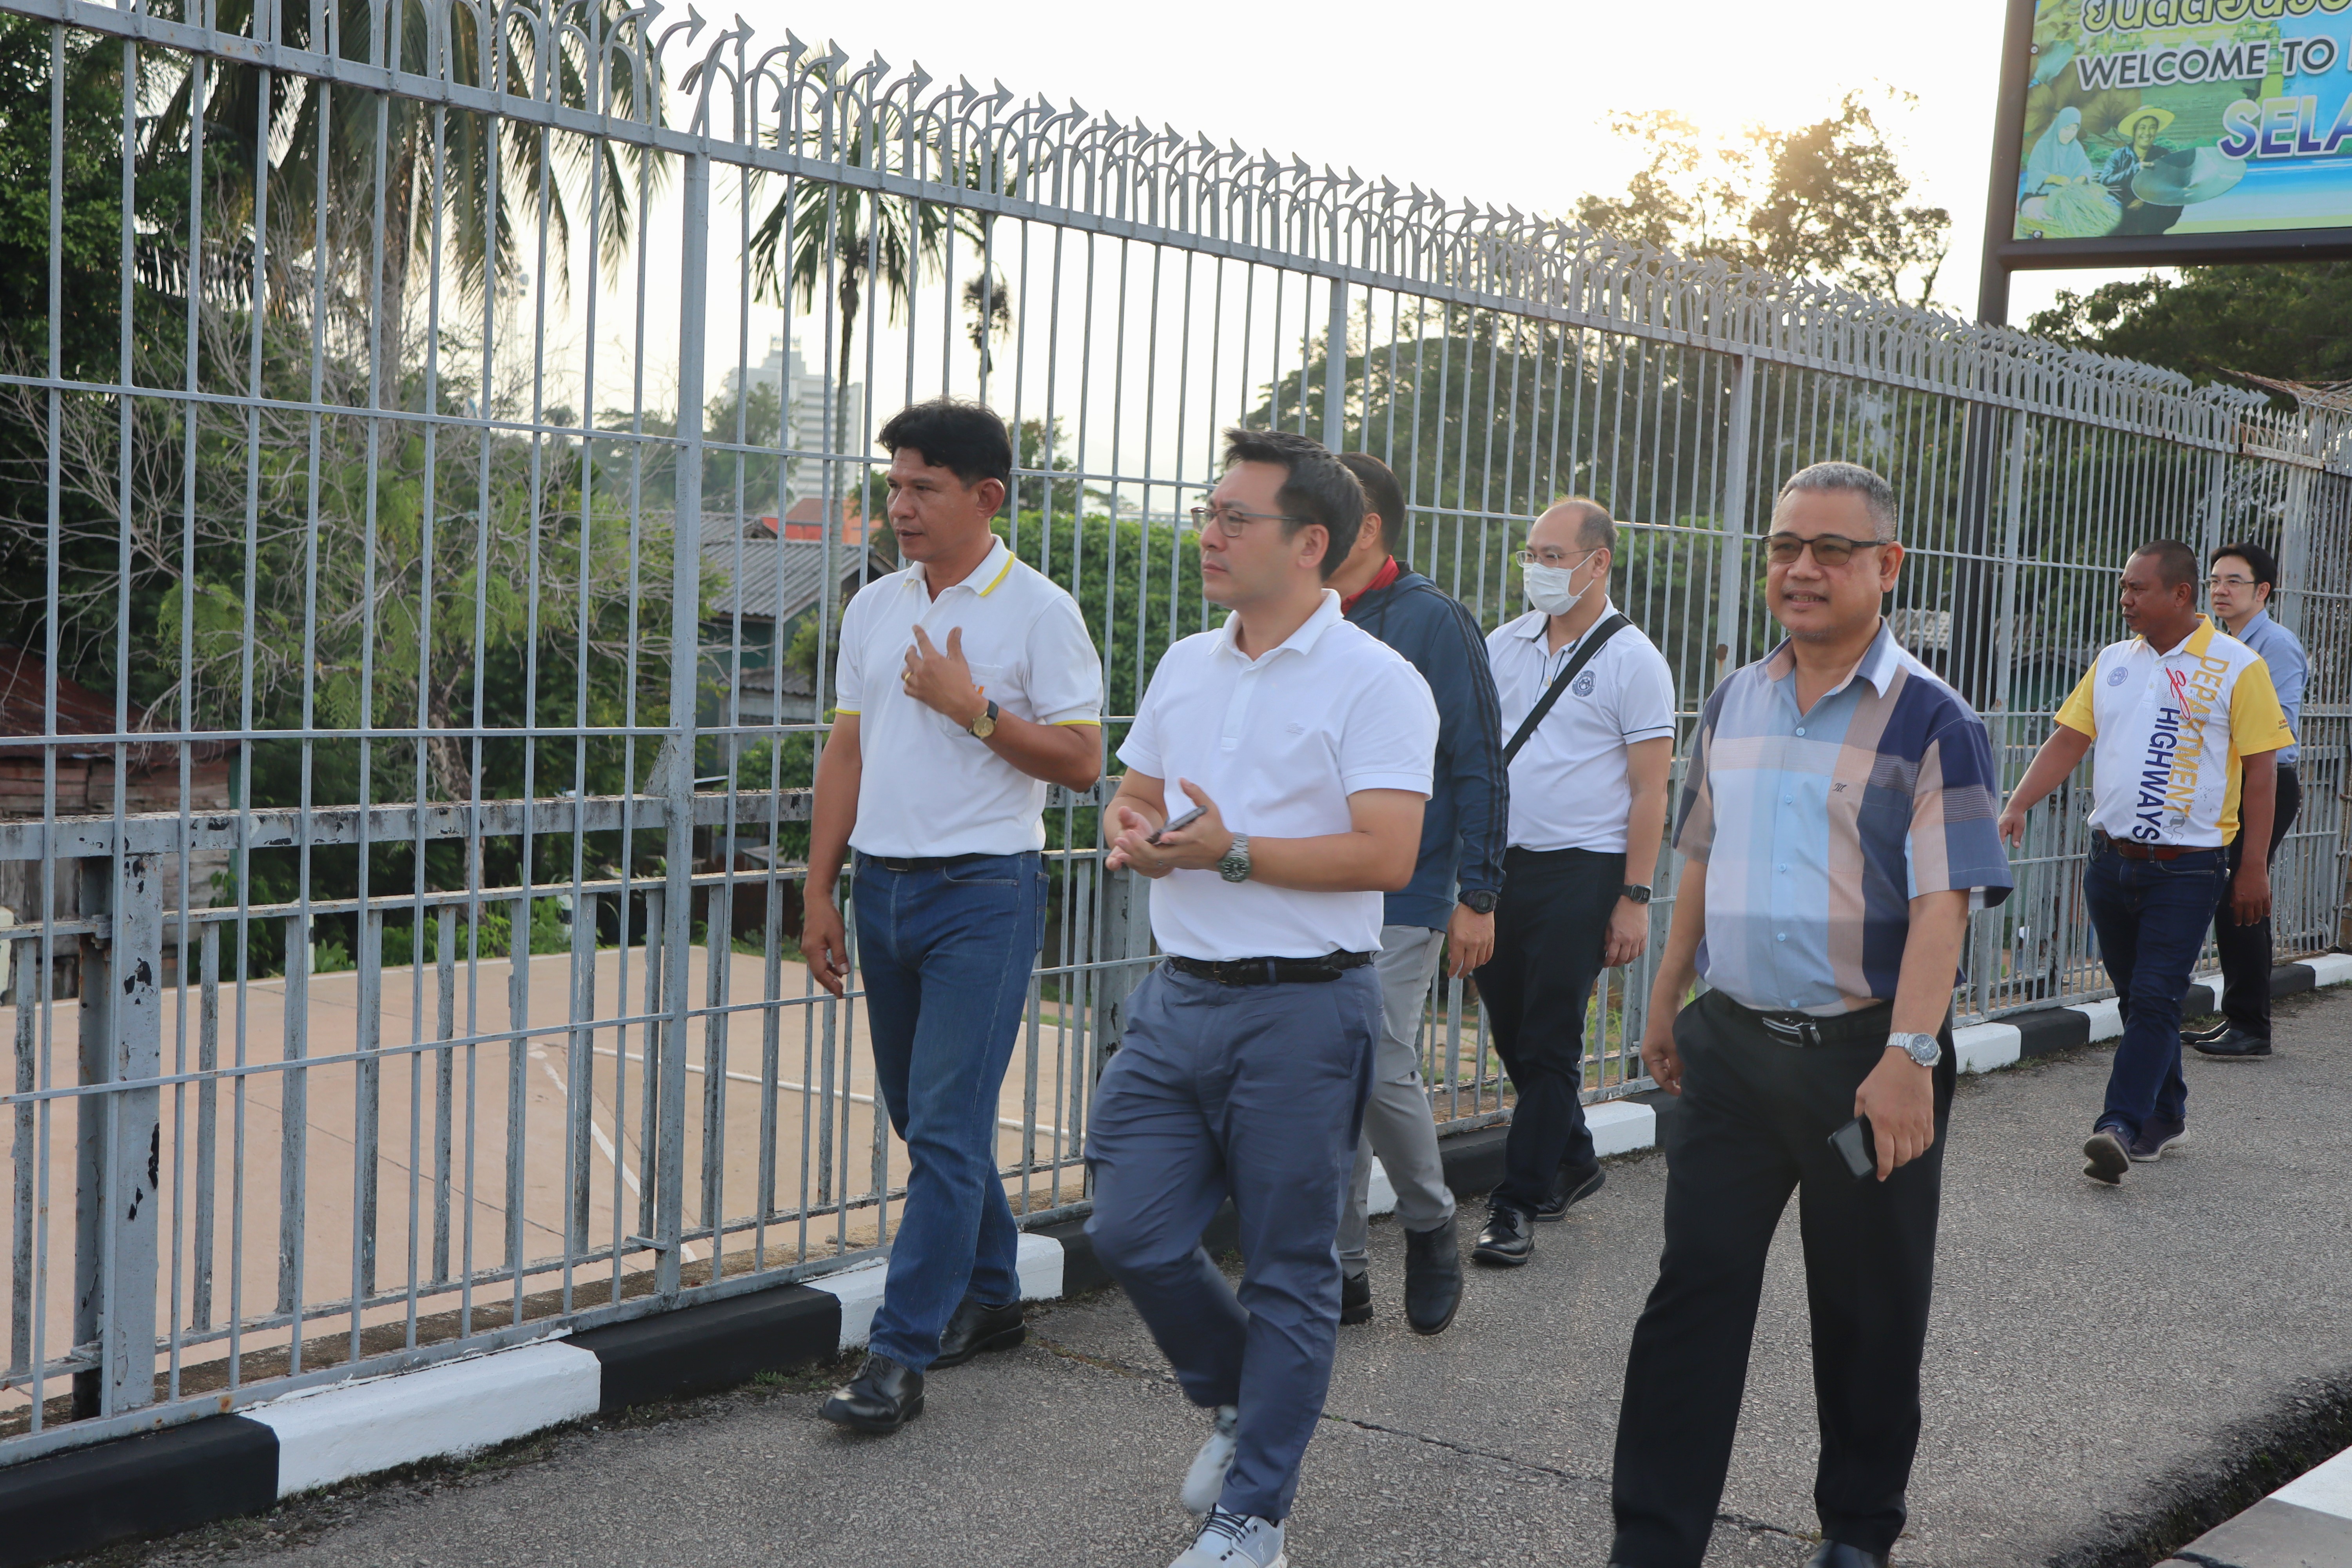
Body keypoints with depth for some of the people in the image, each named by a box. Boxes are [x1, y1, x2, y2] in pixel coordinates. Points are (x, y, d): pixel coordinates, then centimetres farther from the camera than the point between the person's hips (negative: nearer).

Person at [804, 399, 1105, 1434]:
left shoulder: (1038, 612, -6)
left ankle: (900, 1356, -6)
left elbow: (1082, 762, -8)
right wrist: (819, 894, 11)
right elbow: (846, 753, 14)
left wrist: (971, 708, -16)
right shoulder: (873, 607, 11)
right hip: (883, 883, 7)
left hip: (982, 891, -6)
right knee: (923, 1116, 14)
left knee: (947, 1126, -9)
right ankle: (988, 1298, 30)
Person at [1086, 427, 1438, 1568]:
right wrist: (1132, 830, -3)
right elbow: (1136, 795, 20)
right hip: (1178, 996, 7)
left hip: (1301, 1011, -6)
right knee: (1131, 1234, 5)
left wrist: (1230, 853, -21)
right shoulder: (1185, 667, 12)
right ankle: (1242, 1402, 33)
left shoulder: (1375, 683, -10)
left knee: (1288, 1269, 4)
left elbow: (1386, 856, -19)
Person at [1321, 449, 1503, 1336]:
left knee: (1381, 1071, -9)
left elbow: (1478, 766, -8)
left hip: (1400, 897, -6)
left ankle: (1430, 1226, 19)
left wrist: (1478, 896, -11)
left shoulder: (1432, 622, -6)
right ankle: (1344, 1273, 17)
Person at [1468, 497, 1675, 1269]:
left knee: (1549, 1043, -3)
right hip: (1499, 862, 6)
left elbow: (1650, 790, -7)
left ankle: (1517, 1205, 3)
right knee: (1512, 1029, 12)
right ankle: (1572, 1161, 32)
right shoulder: (1504, 644, 9)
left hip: (1581, 871, -5)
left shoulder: (1632, 660, -5)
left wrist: (1634, 899, -12)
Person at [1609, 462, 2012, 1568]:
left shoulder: (1929, 721, -8)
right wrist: (1666, 1002, 19)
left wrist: (1909, 1055, -24)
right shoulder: (1732, 704, 9)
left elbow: (1940, 904, -15)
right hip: (1733, 1044, 4)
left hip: (1866, 1057, -4)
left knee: (1868, 1312, 10)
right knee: (1693, 1293, 2)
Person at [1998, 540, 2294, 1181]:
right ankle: (2165, 1116, 27)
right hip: (2111, 858, 5)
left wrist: (2255, 866, -6)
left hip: (2187, 868, -5)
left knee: (2156, 998, -11)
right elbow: (2068, 739, 7)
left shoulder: (2238, 667, -5)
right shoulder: (2113, 661, 9)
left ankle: (2120, 1125, -15)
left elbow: (2261, 770, -5)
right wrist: (2017, 806, -7)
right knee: (2134, 997, 13)